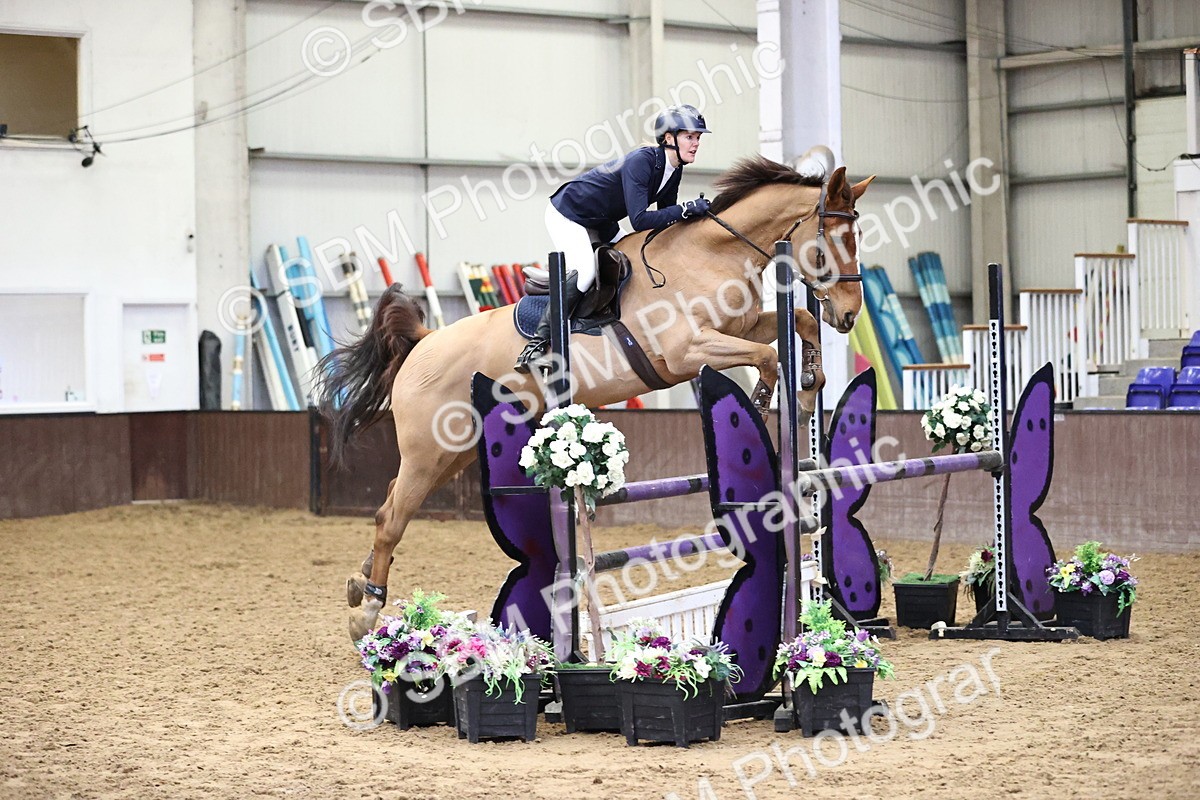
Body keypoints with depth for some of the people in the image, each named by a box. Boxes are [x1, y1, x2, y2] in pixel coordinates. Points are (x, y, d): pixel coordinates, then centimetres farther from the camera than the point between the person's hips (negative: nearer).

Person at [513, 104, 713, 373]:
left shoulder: (673, 170, -5)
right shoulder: (640, 162, -31)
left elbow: (664, 217, 6)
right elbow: (639, 220, -39)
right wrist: (687, 209, -39)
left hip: (600, 224, 10)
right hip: (567, 216, -10)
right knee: (585, 271, -28)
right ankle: (538, 343, -25)